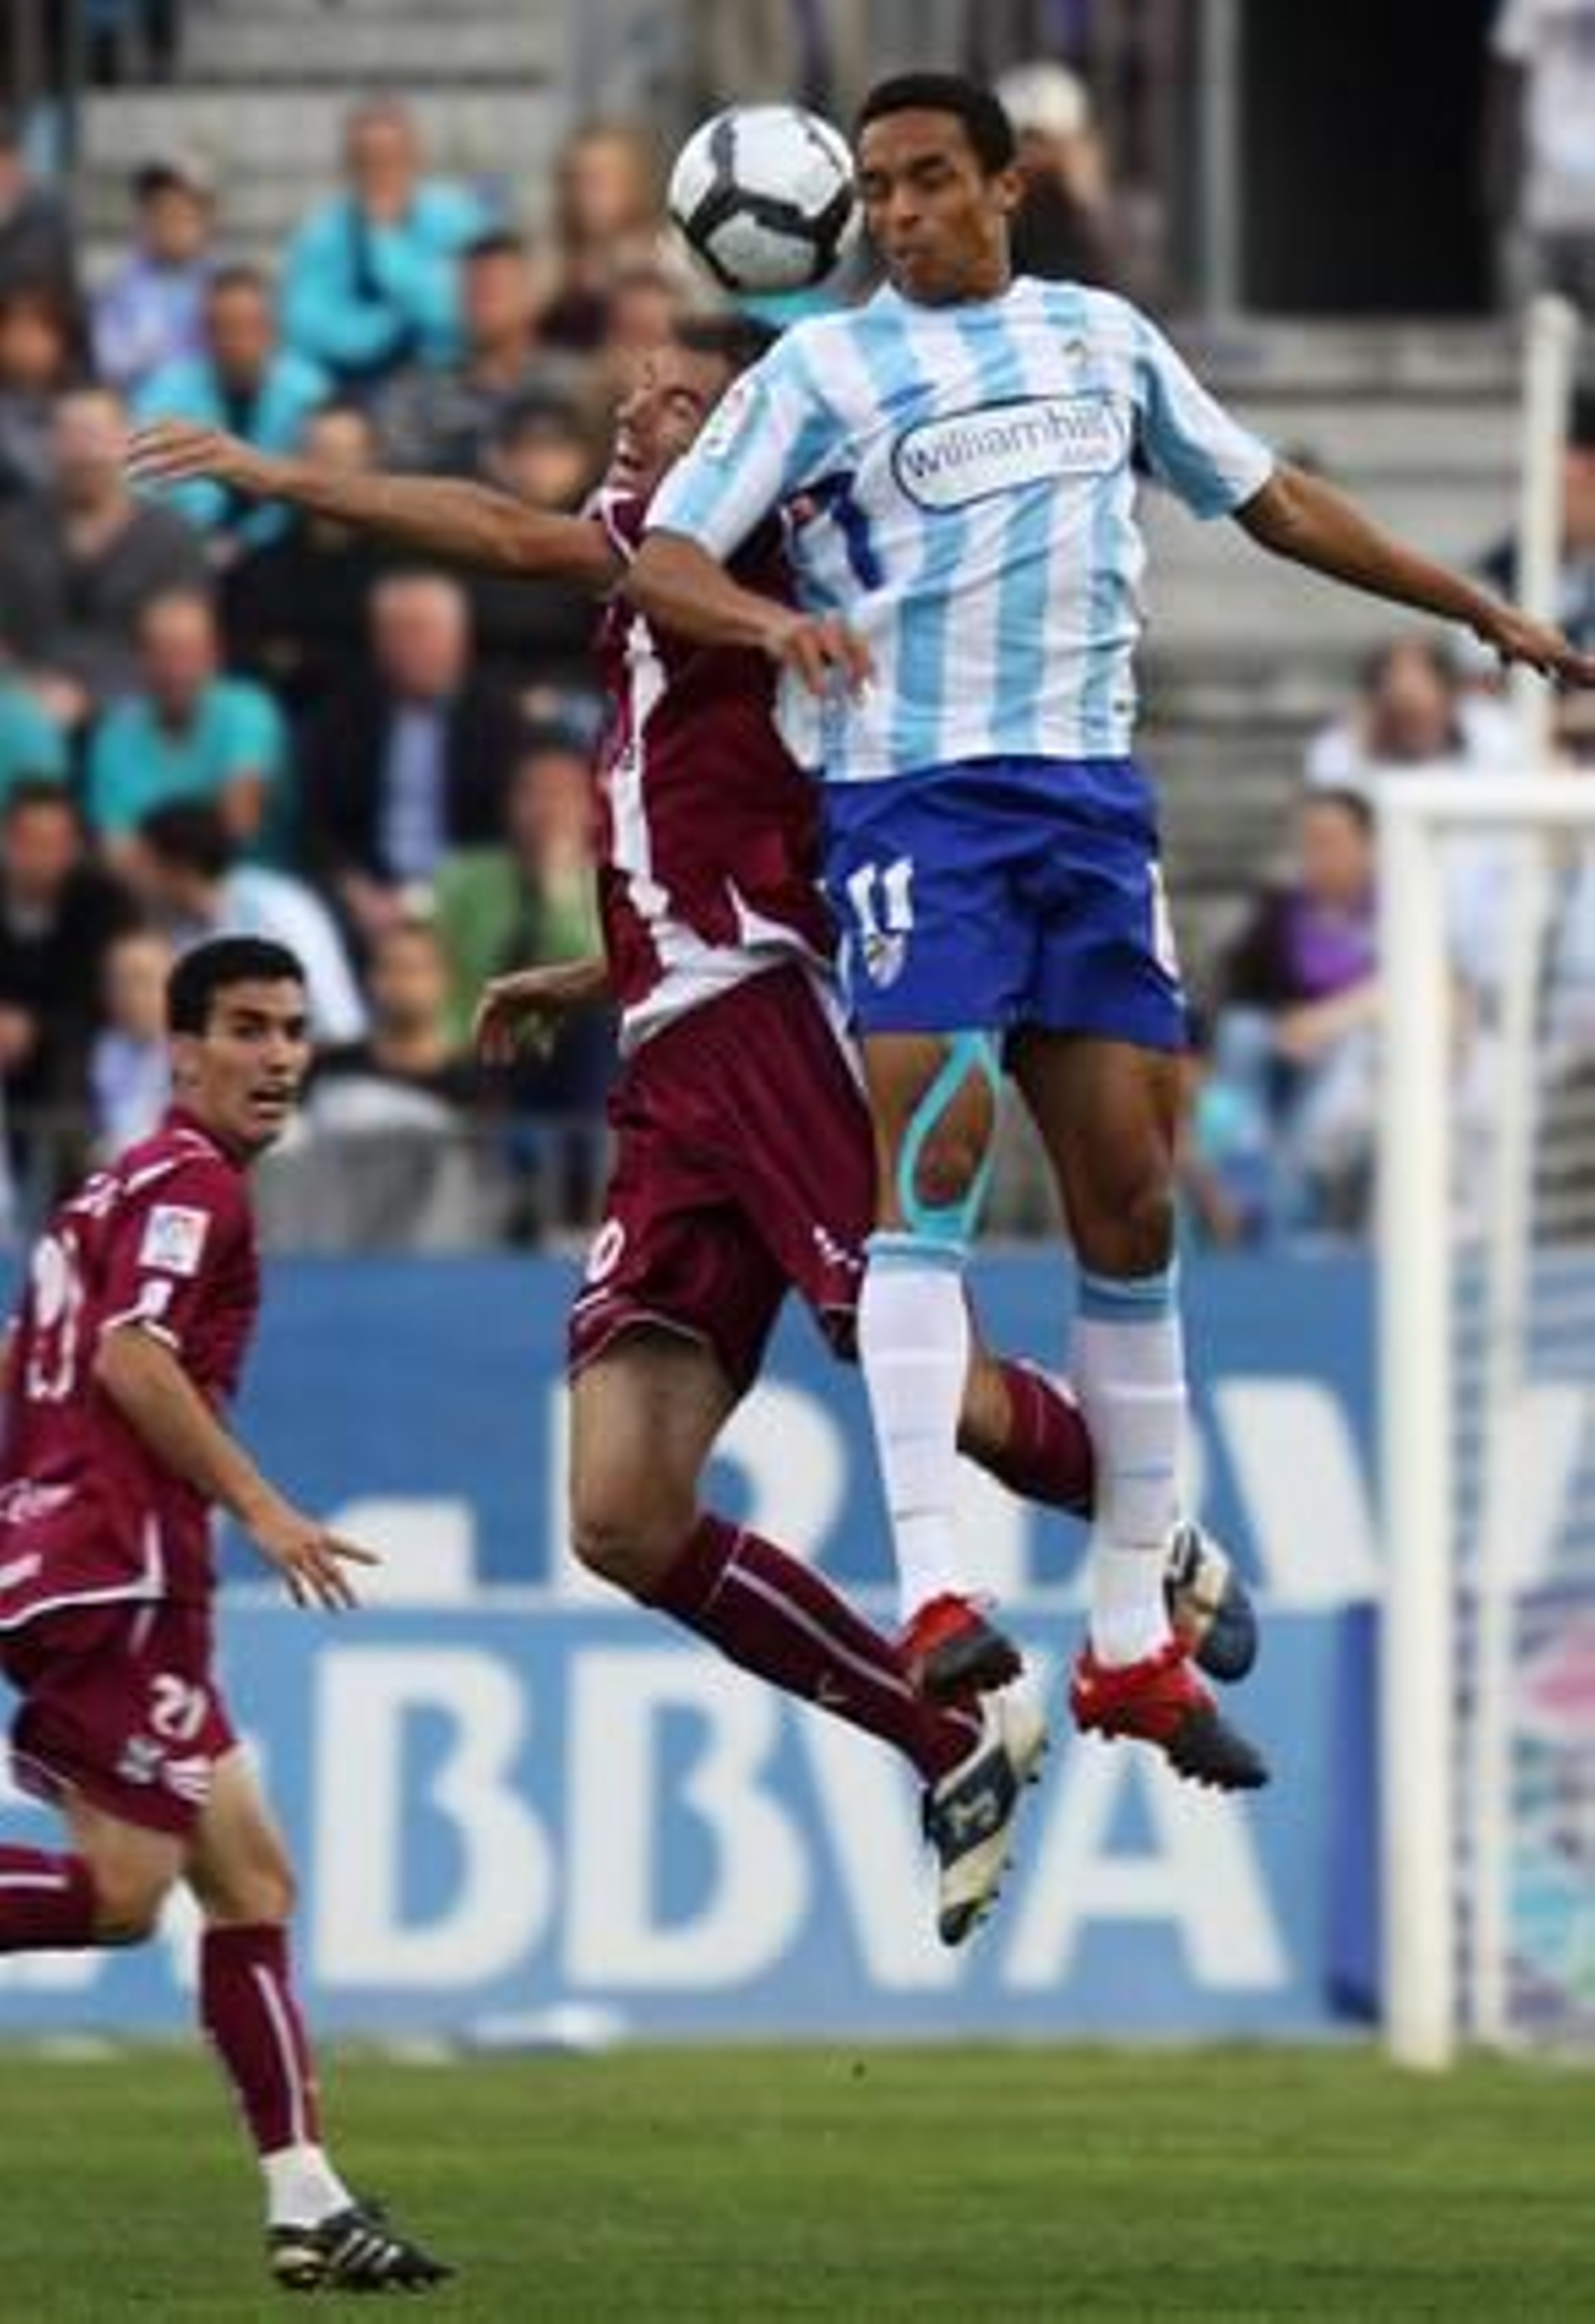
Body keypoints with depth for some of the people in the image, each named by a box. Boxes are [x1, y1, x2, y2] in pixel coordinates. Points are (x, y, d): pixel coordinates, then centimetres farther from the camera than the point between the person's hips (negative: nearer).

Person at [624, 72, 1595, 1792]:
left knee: (1128, 1198, 1)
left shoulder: (1104, 341, 14)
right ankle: (934, 1605, -24)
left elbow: (1270, 498, 26)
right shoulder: (825, 368, 1)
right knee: (931, 1163, -19)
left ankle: (1132, 1640, 7)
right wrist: (776, 623, -27)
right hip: (917, 798, -5)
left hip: (1094, 804, 5)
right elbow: (660, 564, -5)